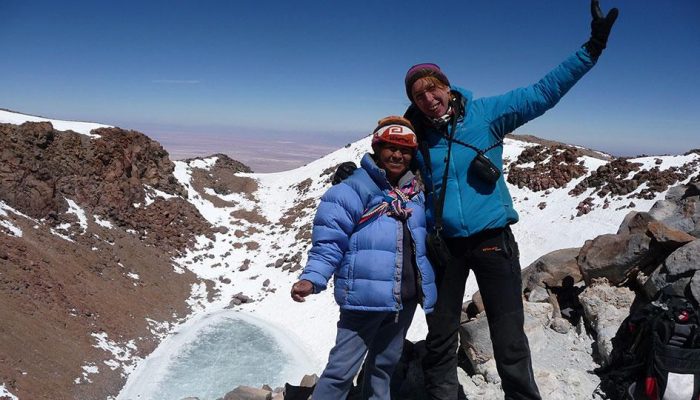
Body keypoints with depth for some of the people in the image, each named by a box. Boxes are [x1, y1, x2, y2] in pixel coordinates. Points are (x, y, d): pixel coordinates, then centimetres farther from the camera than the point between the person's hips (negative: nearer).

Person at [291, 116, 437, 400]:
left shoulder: (417, 194, 13)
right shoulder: (353, 190, -9)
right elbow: (329, 241, -12)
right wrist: (312, 278, -24)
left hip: (407, 296, 7)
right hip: (366, 294, -6)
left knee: (386, 362, 20)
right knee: (342, 368, -5)